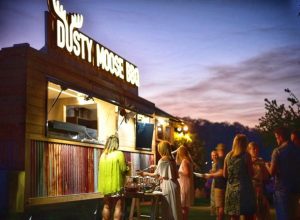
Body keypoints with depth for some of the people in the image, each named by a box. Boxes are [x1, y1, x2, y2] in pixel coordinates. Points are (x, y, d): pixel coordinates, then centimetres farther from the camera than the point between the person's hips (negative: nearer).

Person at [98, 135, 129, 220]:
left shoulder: (103, 155, 8)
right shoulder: (119, 154, -11)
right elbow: (124, 170, -12)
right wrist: (127, 167, 10)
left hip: (106, 185, 6)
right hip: (116, 185, -6)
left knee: (107, 206, 13)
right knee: (118, 207, -1)